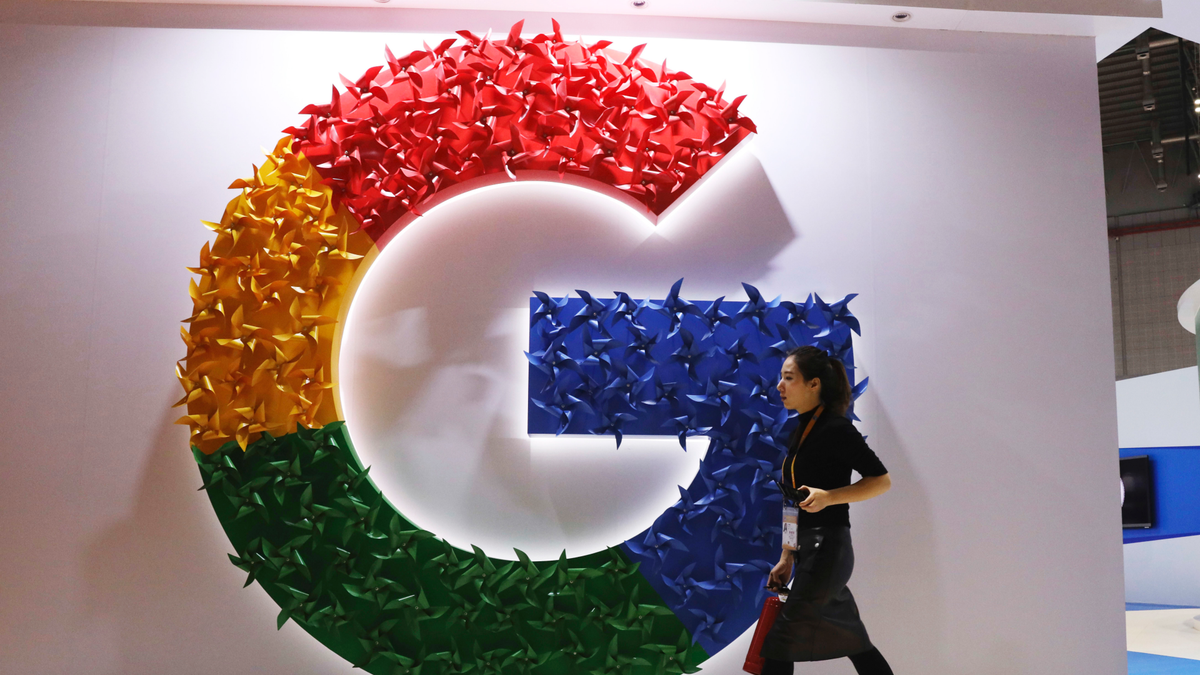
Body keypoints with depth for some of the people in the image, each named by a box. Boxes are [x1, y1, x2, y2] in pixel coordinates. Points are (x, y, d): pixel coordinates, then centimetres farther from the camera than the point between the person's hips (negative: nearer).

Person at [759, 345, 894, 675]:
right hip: (812, 550, 9)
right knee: (855, 643, 17)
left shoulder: (835, 428, -12)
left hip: (827, 549, -9)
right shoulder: (802, 431, 14)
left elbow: (881, 480, -12)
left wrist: (829, 496, -25)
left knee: (781, 641, -7)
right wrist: (787, 558, 17)